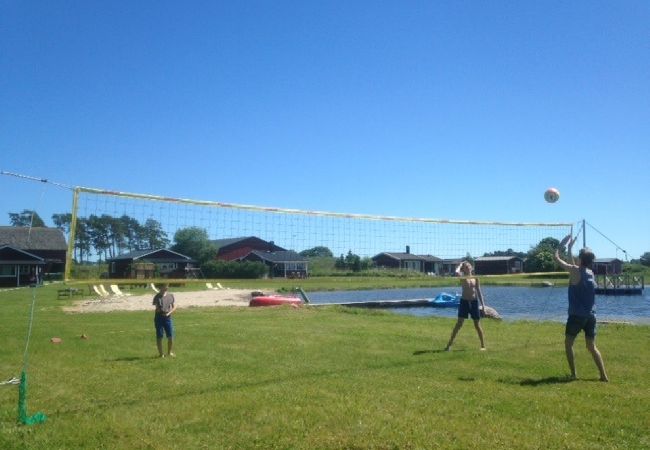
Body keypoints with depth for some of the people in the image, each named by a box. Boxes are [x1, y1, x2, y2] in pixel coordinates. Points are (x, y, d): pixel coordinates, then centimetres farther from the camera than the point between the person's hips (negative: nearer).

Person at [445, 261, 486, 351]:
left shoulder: (475, 278, 7)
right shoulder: (462, 277, -1)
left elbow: (479, 291, 10)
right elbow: (456, 272, -24)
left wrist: (482, 304, 5)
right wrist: (460, 265, -4)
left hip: (474, 302, 2)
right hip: (464, 301, -2)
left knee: (477, 325, 8)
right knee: (459, 323, -6)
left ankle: (483, 345, 18)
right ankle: (449, 344, -2)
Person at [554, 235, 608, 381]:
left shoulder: (575, 271, -13)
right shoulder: (591, 273, 8)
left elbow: (557, 258, -4)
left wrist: (561, 245, 10)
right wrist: (569, 248, 32)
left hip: (576, 316, -6)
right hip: (590, 316, 6)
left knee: (568, 344, 8)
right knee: (592, 347, 13)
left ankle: (574, 374, 5)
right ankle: (604, 375, 8)